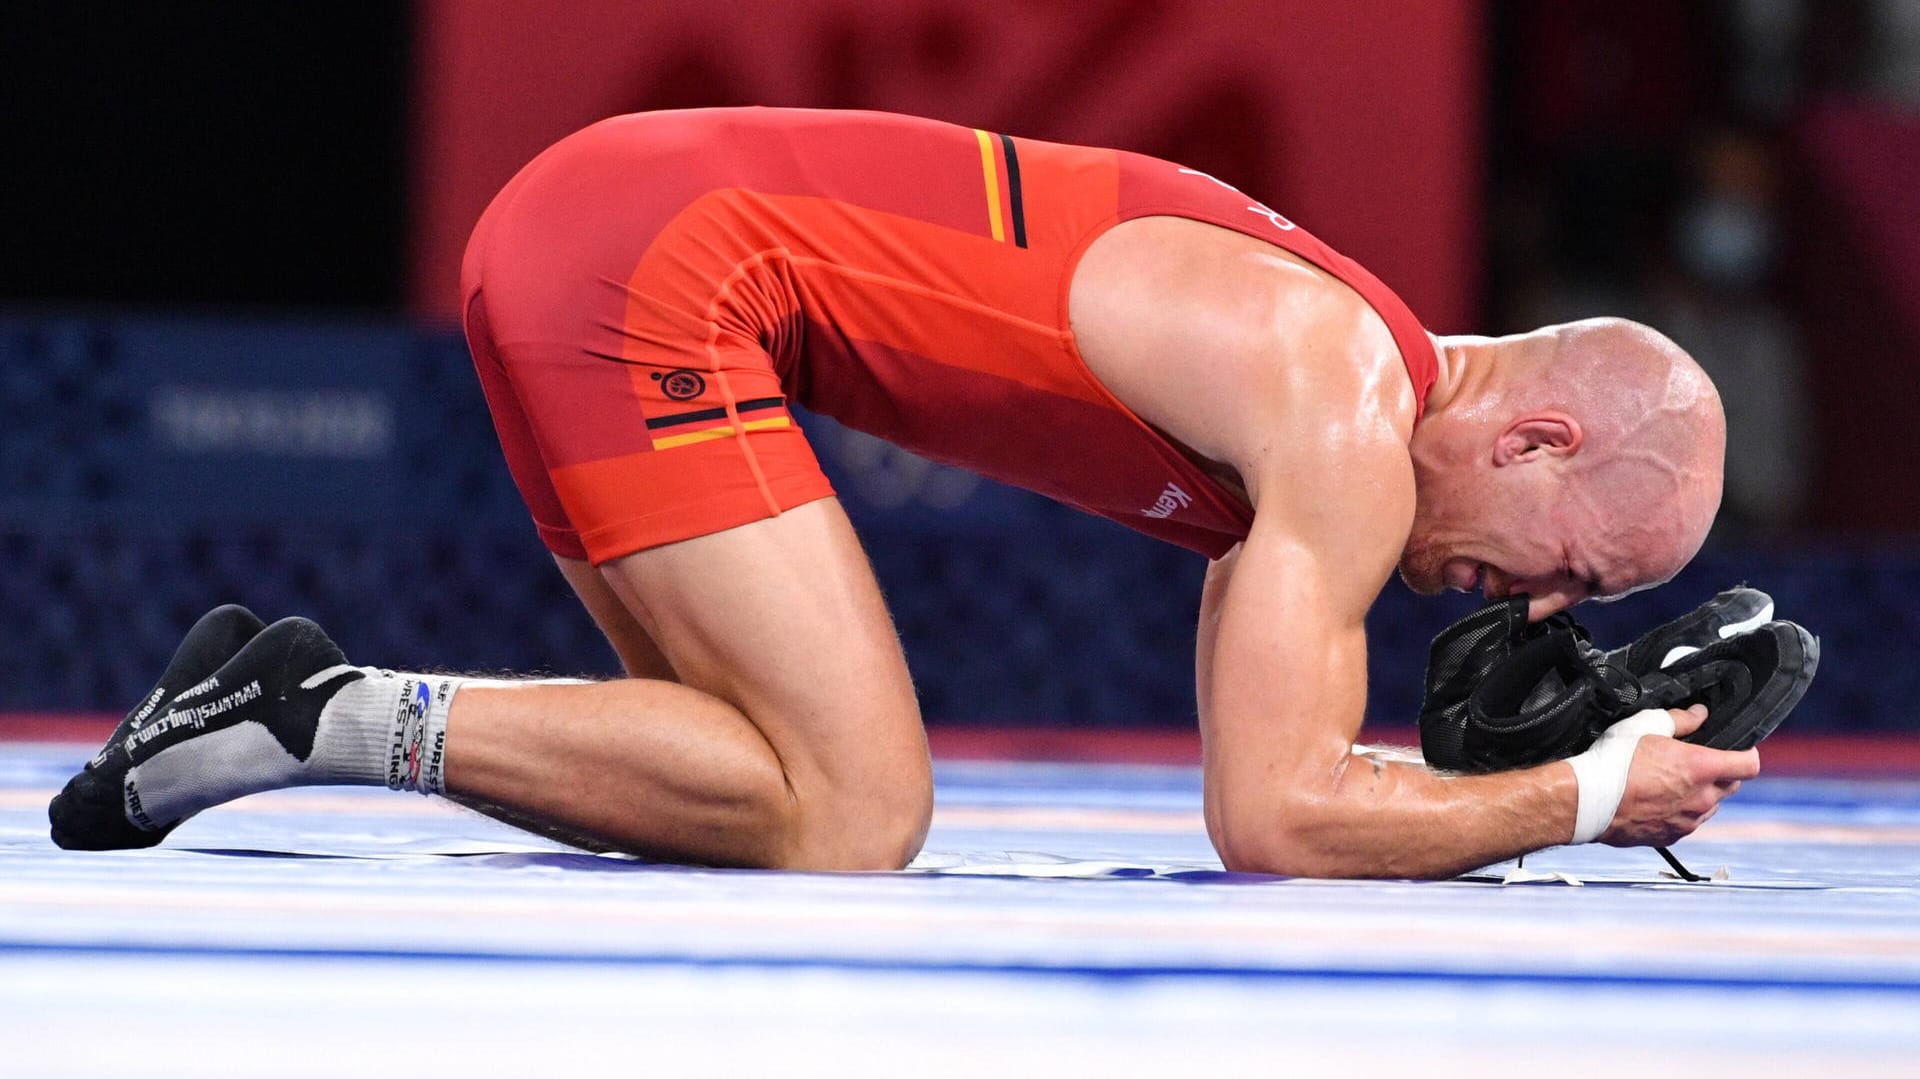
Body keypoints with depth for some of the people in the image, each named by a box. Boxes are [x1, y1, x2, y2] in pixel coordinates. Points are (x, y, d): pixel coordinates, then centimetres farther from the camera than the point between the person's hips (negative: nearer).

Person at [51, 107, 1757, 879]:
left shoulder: (1328, 376, 17)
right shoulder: (1348, 432, -12)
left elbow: (1287, 765, 24)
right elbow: (1269, 820, -18)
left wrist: (1506, 759, 7)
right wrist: (1585, 798, -6)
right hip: (647, 264, -10)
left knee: (784, 786, 12)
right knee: (852, 814, -14)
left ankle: (293, 699, 9)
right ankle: (332, 714, -12)